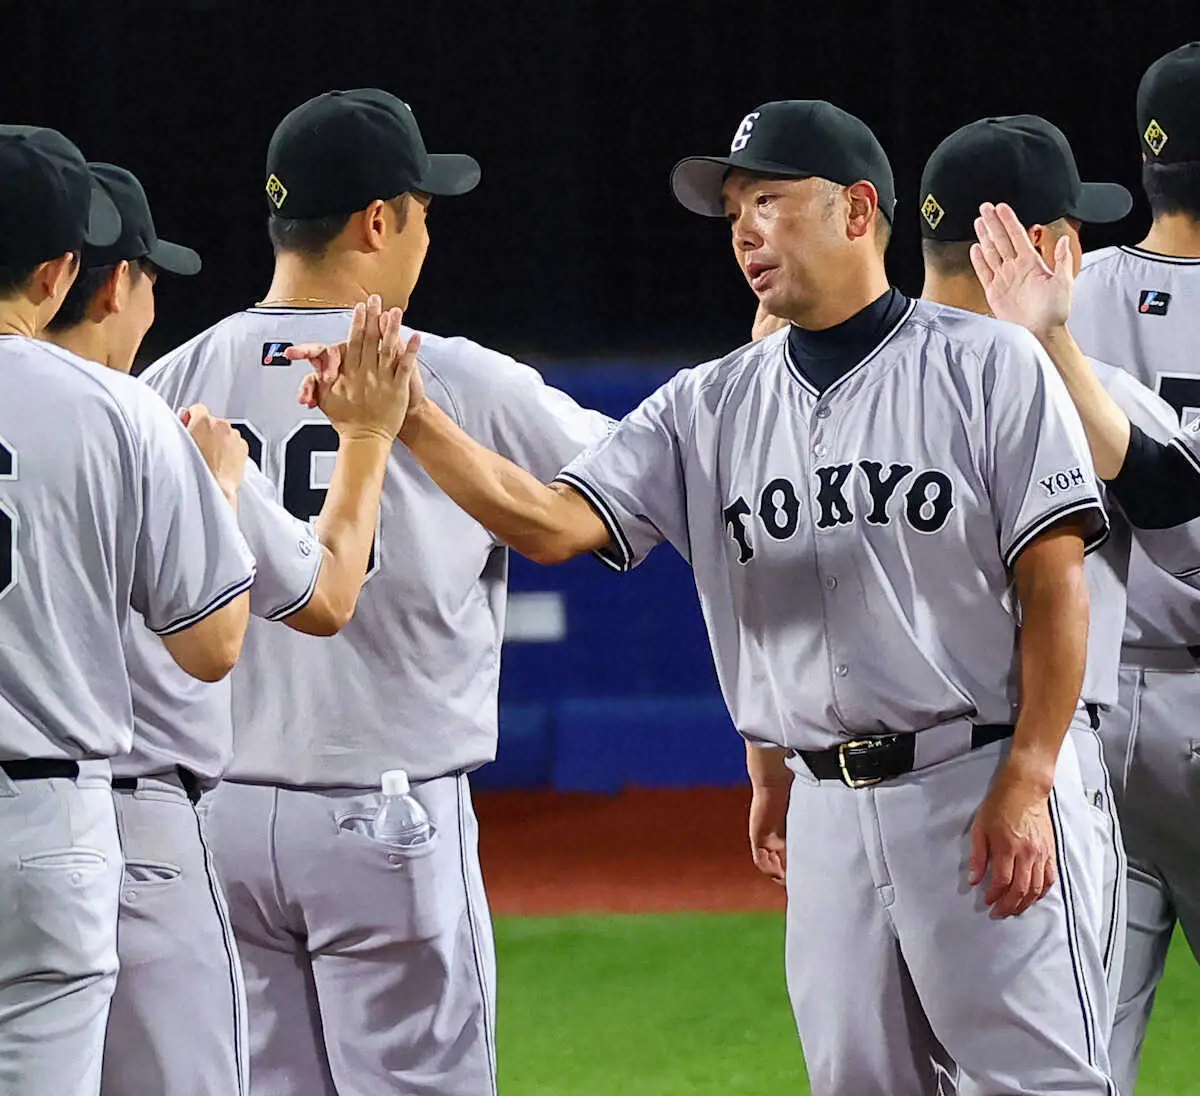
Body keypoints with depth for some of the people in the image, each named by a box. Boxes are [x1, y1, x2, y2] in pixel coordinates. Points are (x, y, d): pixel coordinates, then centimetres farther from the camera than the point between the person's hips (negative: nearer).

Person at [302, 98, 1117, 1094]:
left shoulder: (989, 366, -3)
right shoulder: (713, 406, 11)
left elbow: (1056, 585, -7)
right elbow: (552, 521, 0)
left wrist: (1027, 786, -14)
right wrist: (414, 421, -16)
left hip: (982, 787, -5)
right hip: (826, 807, 5)